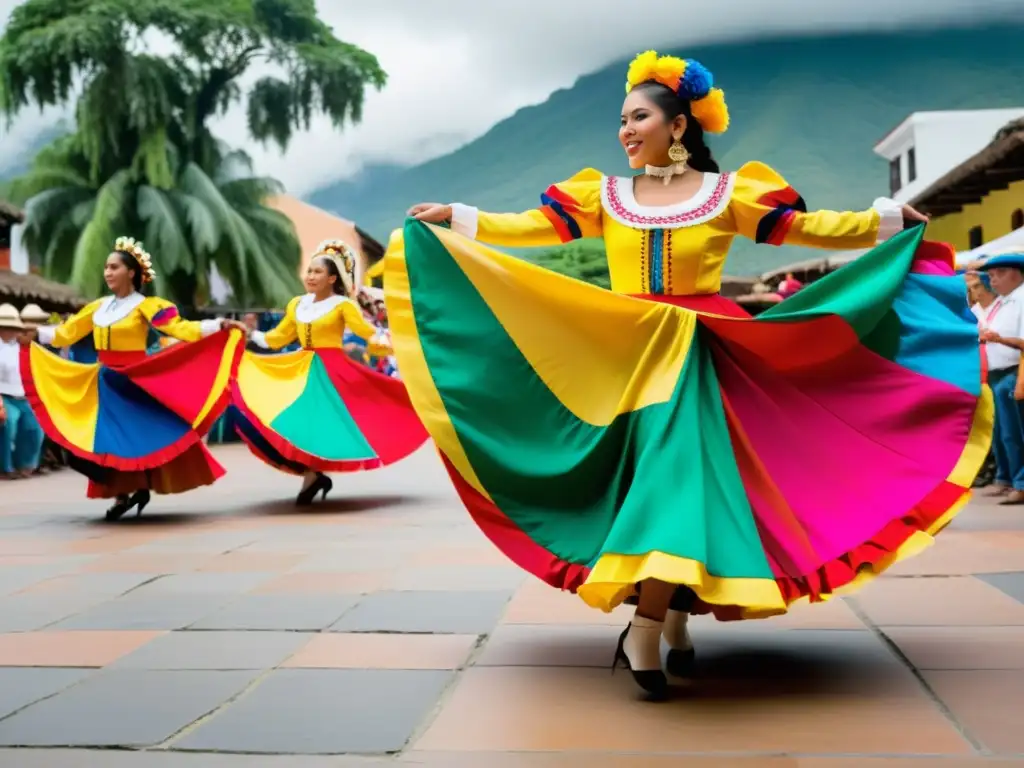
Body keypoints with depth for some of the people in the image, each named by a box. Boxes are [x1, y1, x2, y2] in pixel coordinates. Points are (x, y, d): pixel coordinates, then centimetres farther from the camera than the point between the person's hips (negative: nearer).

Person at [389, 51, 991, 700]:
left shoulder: (728, 193, 4)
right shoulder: (603, 195, 9)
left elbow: (807, 228, 2)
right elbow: (531, 226, 4)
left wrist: (884, 220, -6)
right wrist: (456, 219, -2)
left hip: (697, 351, -1)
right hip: (628, 352, 1)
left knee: (680, 463, -12)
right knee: (667, 469, -1)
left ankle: (647, 630, -5)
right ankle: (672, 623, 6)